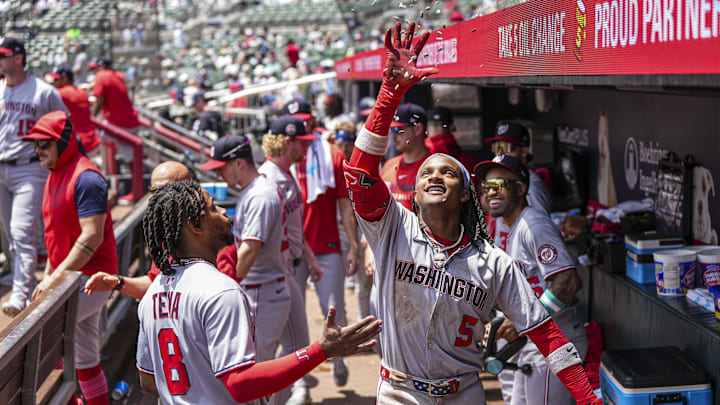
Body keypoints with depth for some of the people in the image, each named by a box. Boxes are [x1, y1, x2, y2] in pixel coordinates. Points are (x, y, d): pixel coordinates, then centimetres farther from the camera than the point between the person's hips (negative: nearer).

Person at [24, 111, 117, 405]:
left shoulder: (85, 178, -17)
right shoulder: (54, 176, 13)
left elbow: (92, 237, -23)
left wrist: (57, 277, -23)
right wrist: (48, 274, 16)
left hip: (90, 276, -9)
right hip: (68, 276, 9)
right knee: (83, 354, 14)